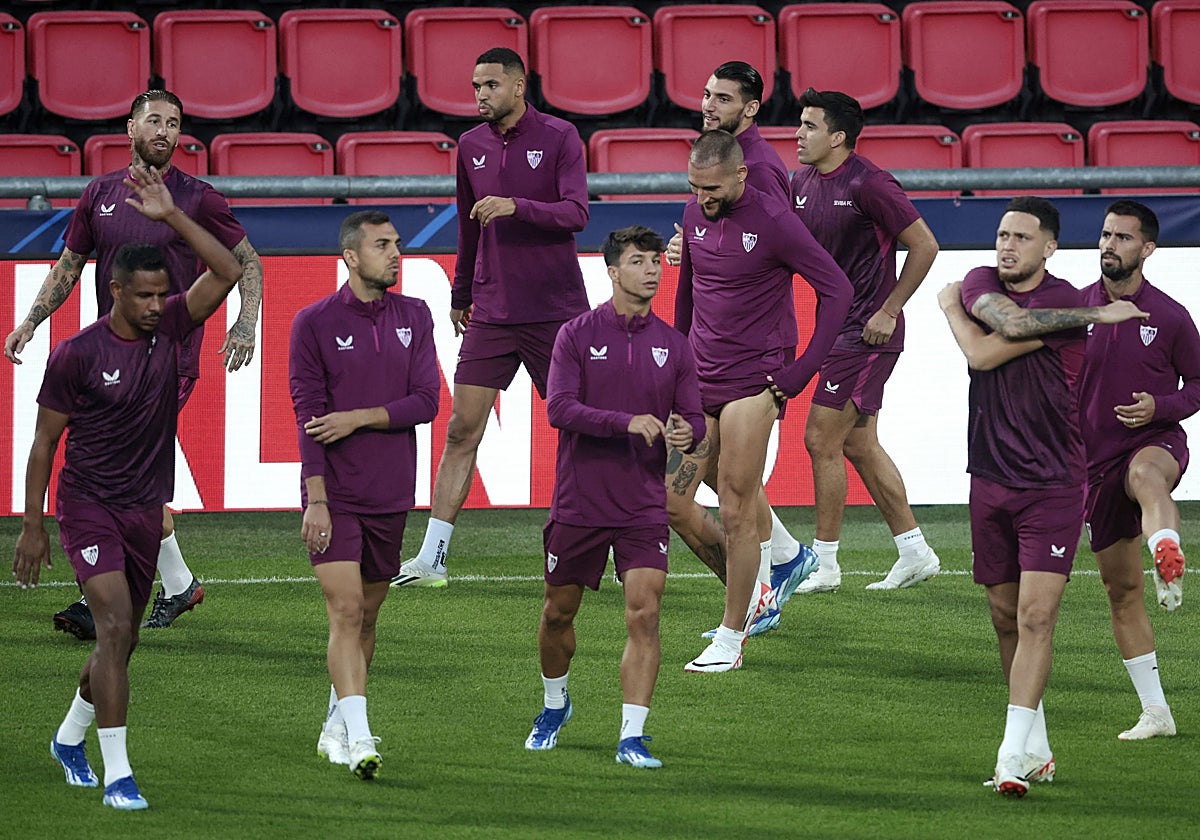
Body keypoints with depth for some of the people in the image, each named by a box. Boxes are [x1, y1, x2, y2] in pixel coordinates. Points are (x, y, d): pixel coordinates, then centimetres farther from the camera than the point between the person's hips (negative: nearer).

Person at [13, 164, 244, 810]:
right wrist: (32, 526, -4)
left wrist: (172, 217, -18)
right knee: (114, 625, -18)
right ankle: (117, 774, -18)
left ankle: (70, 737, 39)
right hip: (88, 505, -5)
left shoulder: (169, 328, 0)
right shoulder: (77, 354, -11)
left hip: (145, 508, 5)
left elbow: (227, 271, -10)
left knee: (121, 641, 14)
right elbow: (45, 441, -4)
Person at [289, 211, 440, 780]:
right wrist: (316, 499, -14)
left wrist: (359, 418, -12)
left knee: (366, 616, 11)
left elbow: (427, 401, 1)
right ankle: (358, 739, -18)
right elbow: (309, 415, -8)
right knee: (346, 611, -13)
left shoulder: (413, 318, 7)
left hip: (391, 497, 4)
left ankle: (335, 727, 25)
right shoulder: (314, 323, -4)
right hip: (335, 495, -4)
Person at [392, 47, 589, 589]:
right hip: (491, 314, 3)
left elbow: (576, 213, -14)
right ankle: (431, 558, -5)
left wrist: (517, 207, -28)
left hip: (556, 310, -3)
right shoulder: (471, 146, 9)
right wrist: (460, 293, 25)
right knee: (462, 429, -4)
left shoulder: (559, 137, -5)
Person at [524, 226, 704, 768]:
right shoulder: (578, 334, -3)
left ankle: (632, 737, -11)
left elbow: (693, 417, 7)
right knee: (558, 612, 13)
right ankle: (555, 704, 39)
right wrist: (628, 423, -26)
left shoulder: (672, 345, 6)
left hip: (644, 507, 1)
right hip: (579, 501, -1)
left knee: (644, 616, -12)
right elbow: (559, 408, -14)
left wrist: (686, 431, -18)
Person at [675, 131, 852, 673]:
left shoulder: (773, 221, -14)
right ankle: (752, 591, 29)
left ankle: (731, 639, 3)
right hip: (698, 382, 7)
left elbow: (837, 291, -11)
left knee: (736, 514, -6)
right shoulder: (696, 214, 6)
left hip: (752, 382, -7)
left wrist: (798, 374, -12)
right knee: (671, 497, 9)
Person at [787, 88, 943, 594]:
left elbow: (924, 247, -14)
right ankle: (914, 552, 19)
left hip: (867, 333, -9)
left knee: (822, 440, -6)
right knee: (859, 445, 11)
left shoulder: (868, 184, -16)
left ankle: (824, 565, 2)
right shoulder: (802, 182, 8)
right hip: (837, 328, 9)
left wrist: (888, 311, -14)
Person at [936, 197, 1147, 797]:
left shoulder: (1064, 303, -11)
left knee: (1036, 616, -14)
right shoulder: (981, 285, 7)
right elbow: (1010, 321, -16)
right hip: (990, 482, 6)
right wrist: (1095, 313, -15)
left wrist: (950, 308, 2)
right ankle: (1036, 748, 22)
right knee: (1006, 618, 10)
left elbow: (984, 354, -16)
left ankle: (1013, 756, -18)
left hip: (1053, 484, -6)